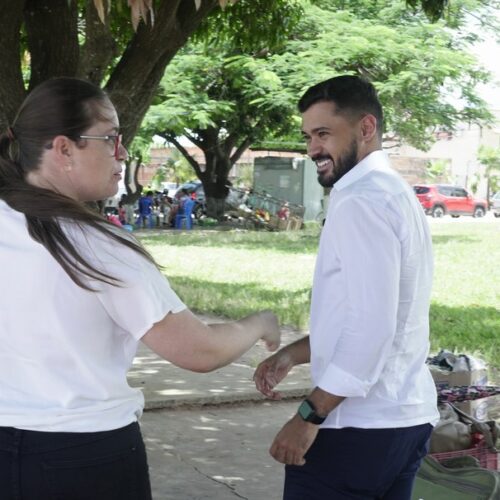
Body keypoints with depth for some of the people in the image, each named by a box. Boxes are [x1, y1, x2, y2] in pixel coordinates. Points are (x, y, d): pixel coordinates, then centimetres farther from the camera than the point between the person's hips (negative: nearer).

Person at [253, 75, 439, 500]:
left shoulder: (359, 202, -16)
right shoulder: (394, 193, 14)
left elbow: (372, 328, -23)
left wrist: (309, 416, -19)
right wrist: (293, 354, 13)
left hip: (358, 426, -9)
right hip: (408, 415, 9)